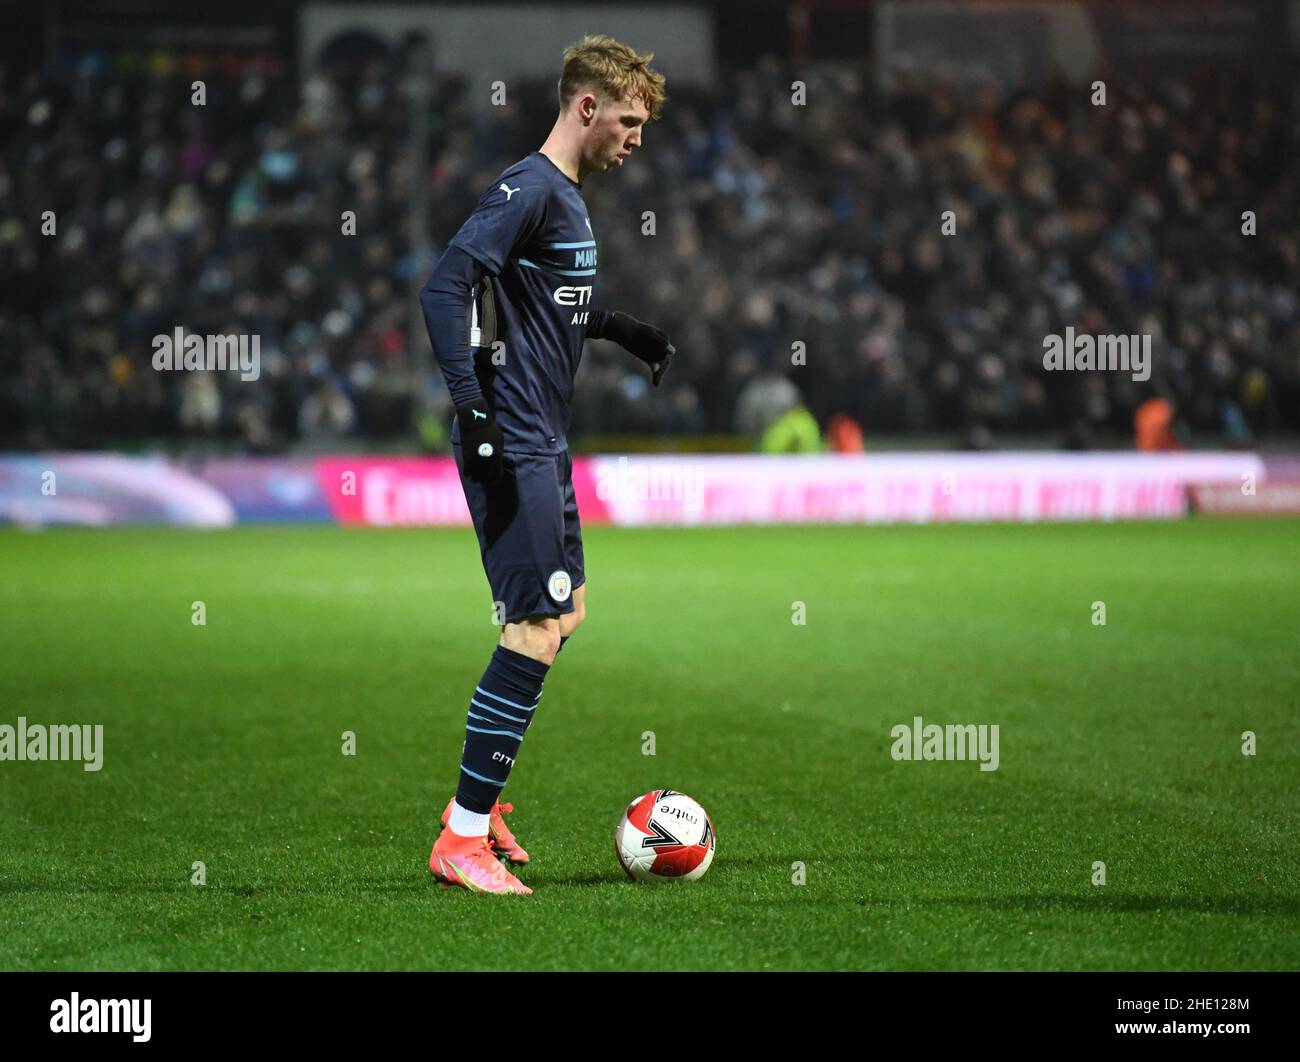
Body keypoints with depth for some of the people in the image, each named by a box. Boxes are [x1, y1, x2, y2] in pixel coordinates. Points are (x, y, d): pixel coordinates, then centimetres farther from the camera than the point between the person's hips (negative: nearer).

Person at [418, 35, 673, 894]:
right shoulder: (528, 188, -15)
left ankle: (481, 800, 26)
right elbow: (445, 288, -24)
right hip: (513, 449, -11)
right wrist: (477, 416, -26)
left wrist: (622, 329, 21)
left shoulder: (569, 196, 15)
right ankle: (462, 840, -7)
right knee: (538, 631, -12)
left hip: (545, 448, 11)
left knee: (565, 613, 17)